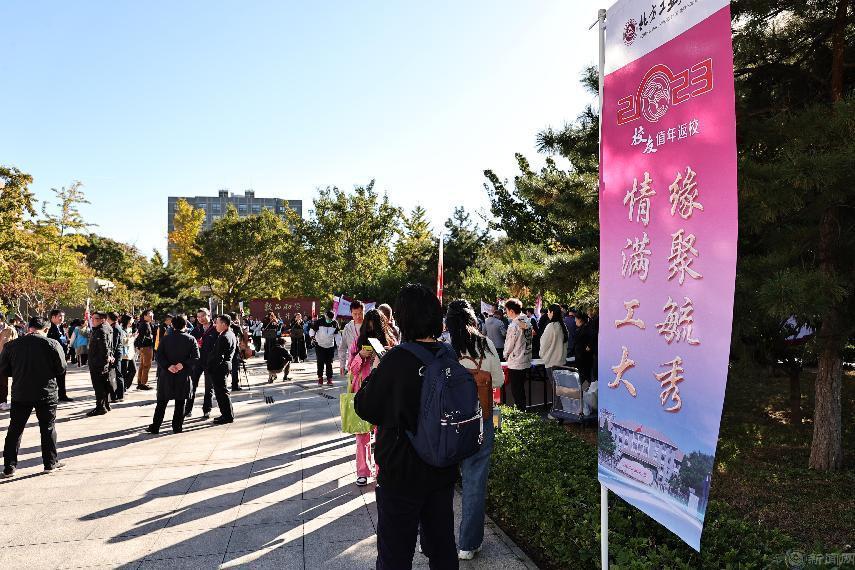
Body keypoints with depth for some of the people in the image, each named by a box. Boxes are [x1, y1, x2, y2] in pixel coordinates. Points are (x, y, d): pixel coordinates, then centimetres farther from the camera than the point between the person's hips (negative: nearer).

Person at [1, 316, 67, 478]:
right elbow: (61, 369, -6)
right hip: (46, 393, -2)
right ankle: (50, 463, 16)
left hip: (20, 393, 2)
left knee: (15, 430, 12)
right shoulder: (53, 344, -9)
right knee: (48, 428, 9)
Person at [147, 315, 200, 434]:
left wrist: (168, 366, -11)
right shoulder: (191, 339, -3)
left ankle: (155, 427, 14)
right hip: (183, 375, -1)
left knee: (161, 403, 10)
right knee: (180, 403, 7)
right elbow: (196, 358, -10)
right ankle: (177, 427, 10)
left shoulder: (165, 338, 1)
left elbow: (158, 355, -6)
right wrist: (183, 364, -13)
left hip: (167, 375, 1)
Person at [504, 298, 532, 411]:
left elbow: (509, 345, -12)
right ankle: (523, 409, 27)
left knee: (516, 391, 4)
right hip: (527, 362, 8)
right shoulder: (527, 323, 3)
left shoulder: (514, 326, -20)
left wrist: (506, 354, 9)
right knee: (521, 388, 19)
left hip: (515, 364, -8)